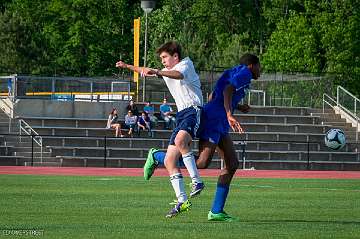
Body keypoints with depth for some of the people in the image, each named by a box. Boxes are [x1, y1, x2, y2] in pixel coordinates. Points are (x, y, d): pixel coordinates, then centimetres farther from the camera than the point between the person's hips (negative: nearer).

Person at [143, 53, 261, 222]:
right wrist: (229, 115, -32)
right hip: (213, 119, -11)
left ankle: (216, 211, 4)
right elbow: (227, 91, -21)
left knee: (232, 164, 5)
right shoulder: (245, 73, -3)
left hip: (220, 125, 11)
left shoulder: (233, 73, 26)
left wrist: (237, 106, 34)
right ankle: (157, 156, -3)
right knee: (202, 163, -19)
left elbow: (213, 97, 30)